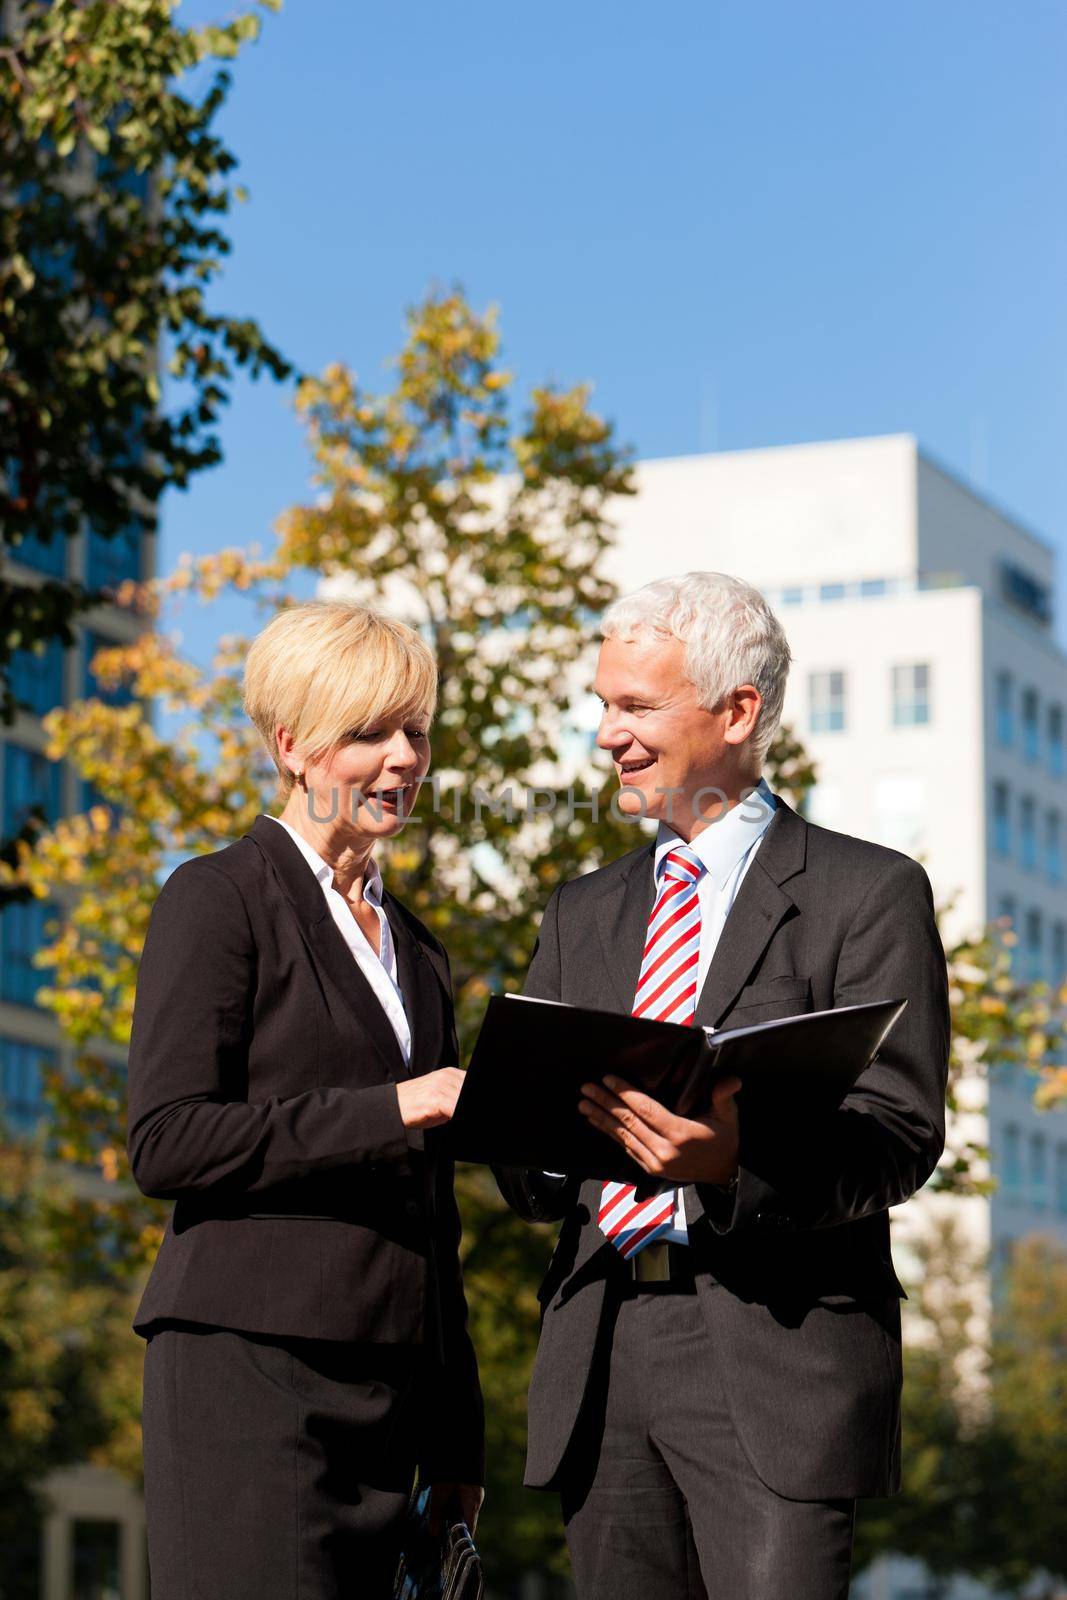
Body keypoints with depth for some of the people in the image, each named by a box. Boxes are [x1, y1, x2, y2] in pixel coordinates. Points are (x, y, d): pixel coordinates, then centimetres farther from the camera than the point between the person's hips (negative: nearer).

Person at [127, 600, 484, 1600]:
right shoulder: (219, 901, 0)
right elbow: (164, 1143, -11)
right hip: (249, 1364, -6)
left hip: (386, 1389, 6)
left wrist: (454, 1437, 19)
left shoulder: (413, 946, 21)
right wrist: (388, 1112, -16)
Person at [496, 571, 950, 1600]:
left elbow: (900, 1140, -7)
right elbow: (527, 1178, 17)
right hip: (600, 1355, 5)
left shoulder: (868, 893, 3)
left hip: (776, 1356, -5)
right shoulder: (583, 915, 20)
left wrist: (735, 1159, -26)